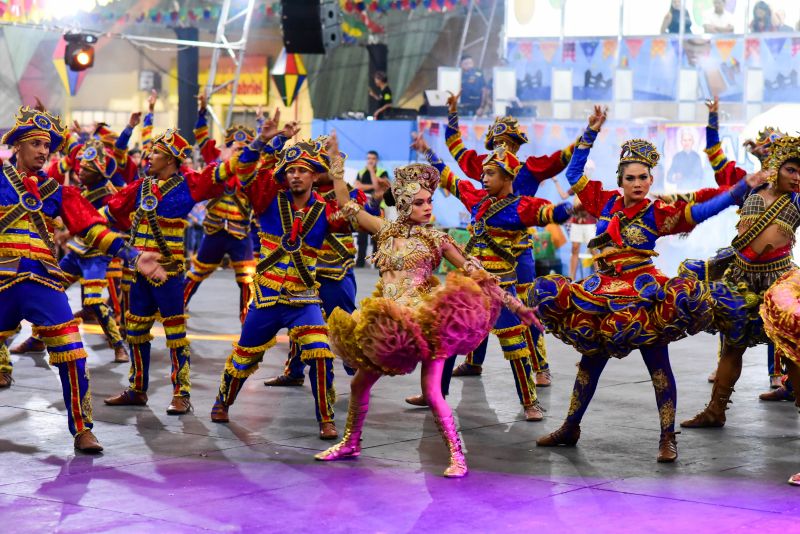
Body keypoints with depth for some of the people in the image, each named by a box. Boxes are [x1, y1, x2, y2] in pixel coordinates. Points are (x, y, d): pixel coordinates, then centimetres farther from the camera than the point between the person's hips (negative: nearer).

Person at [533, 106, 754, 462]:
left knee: (658, 366, -4)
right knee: (590, 363, 12)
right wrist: (590, 133, 9)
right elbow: (574, 175, 12)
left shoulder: (659, 214, -3)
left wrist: (744, 188, -19)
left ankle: (667, 439, 4)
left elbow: (702, 210, -11)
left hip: (644, 292, -3)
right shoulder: (605, 202, 6)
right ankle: (570, 429, 25)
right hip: (603, 292, 3)